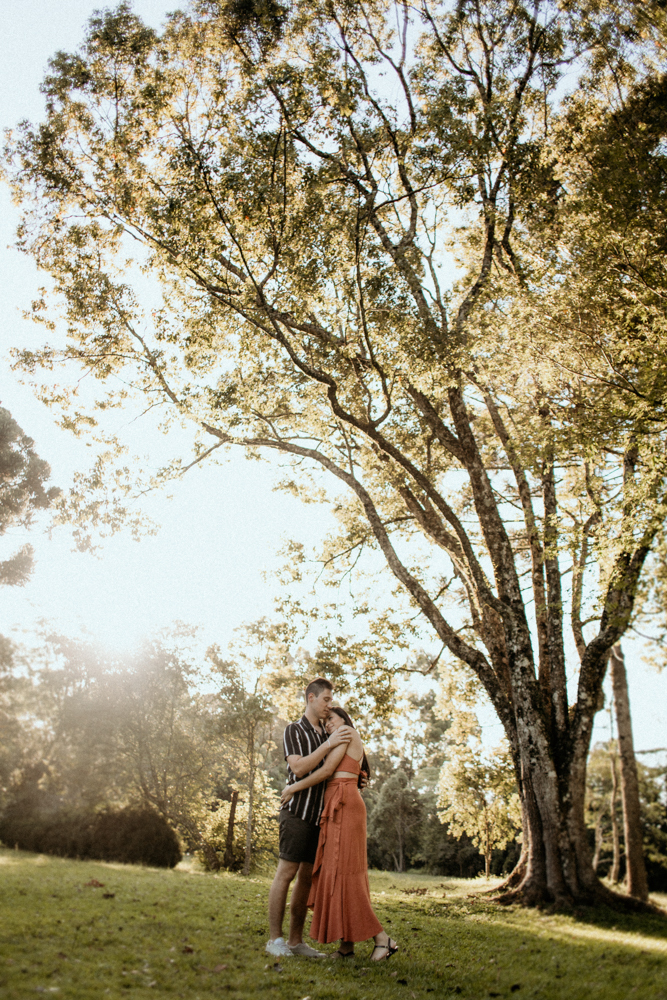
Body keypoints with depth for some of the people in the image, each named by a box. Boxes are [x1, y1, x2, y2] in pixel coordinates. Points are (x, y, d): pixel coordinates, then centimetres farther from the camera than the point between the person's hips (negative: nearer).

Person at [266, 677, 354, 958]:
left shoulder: (326, 735, 17)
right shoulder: (294, 730, -3)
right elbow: (298, 768, -16)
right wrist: (329, 745, -21)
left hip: (320, 814, 7)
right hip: (298, 811, -7)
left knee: (307, 877, 7)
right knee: (286, 872, -4)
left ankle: (296, 940, 13)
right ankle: (275, 939, 2)